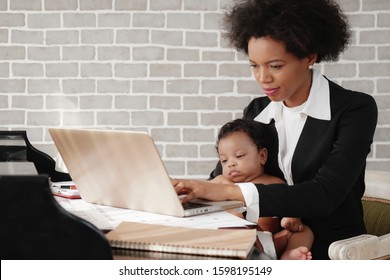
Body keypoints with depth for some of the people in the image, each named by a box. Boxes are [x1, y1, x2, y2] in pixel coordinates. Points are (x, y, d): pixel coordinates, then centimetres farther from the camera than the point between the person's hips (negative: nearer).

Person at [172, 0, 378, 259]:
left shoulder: (355, 109, -10)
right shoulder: (256, 112, 7)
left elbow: (325, 194, -23)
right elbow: (223, 175, 6)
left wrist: (229, 191, -30)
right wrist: (186, 189, -18)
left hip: (332, 253, -5)